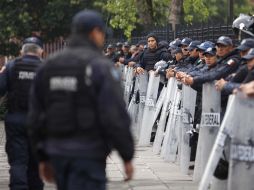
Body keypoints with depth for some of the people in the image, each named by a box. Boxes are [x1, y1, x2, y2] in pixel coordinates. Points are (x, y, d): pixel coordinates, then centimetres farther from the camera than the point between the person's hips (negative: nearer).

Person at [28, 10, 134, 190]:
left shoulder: (48, 66, 9)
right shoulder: (100, 66, -11)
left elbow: (36, 116, 12)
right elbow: (116, 116, -14)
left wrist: (44, 157, 19)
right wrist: (127, 156, -5)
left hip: (57, 152, 7)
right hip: (89, 153, -7)